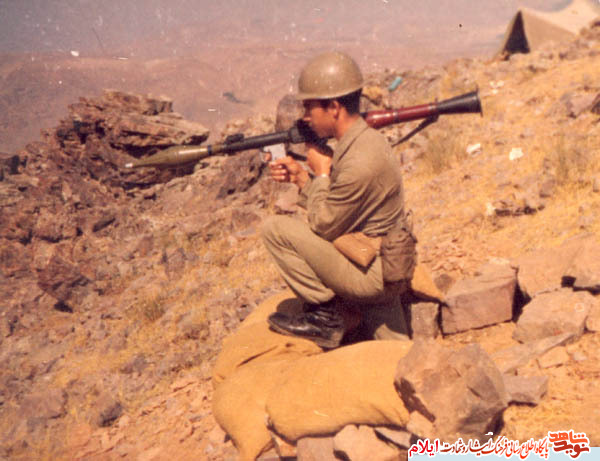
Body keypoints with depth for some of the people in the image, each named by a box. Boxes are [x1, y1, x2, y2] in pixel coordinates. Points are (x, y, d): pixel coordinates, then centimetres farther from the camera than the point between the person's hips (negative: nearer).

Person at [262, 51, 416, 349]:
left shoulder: (359, 162, -26)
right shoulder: (367, 139, 5)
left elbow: (323, 225, -17)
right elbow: (333, 208, 13)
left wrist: (321, 172, -6)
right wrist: (301, 177, 3)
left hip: (374, 274, -10)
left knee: (276, 229, -11)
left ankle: (326, 314, -2)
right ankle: (343, 310, 14)